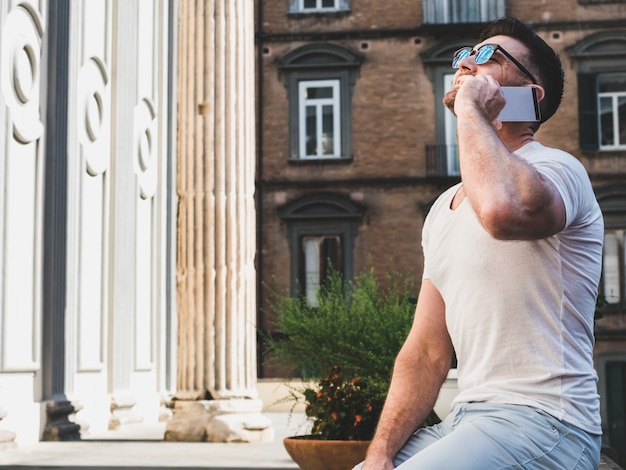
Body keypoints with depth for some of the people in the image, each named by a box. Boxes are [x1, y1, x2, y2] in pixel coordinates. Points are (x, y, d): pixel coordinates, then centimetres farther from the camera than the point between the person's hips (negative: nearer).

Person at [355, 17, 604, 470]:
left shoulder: (555, 169, -7)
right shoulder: (445, 208, 17)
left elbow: (504, 209, -35)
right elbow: (427, 353, 15)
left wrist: (470, 108, -18)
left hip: (542, 421, -7)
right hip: (467, 418, 8)